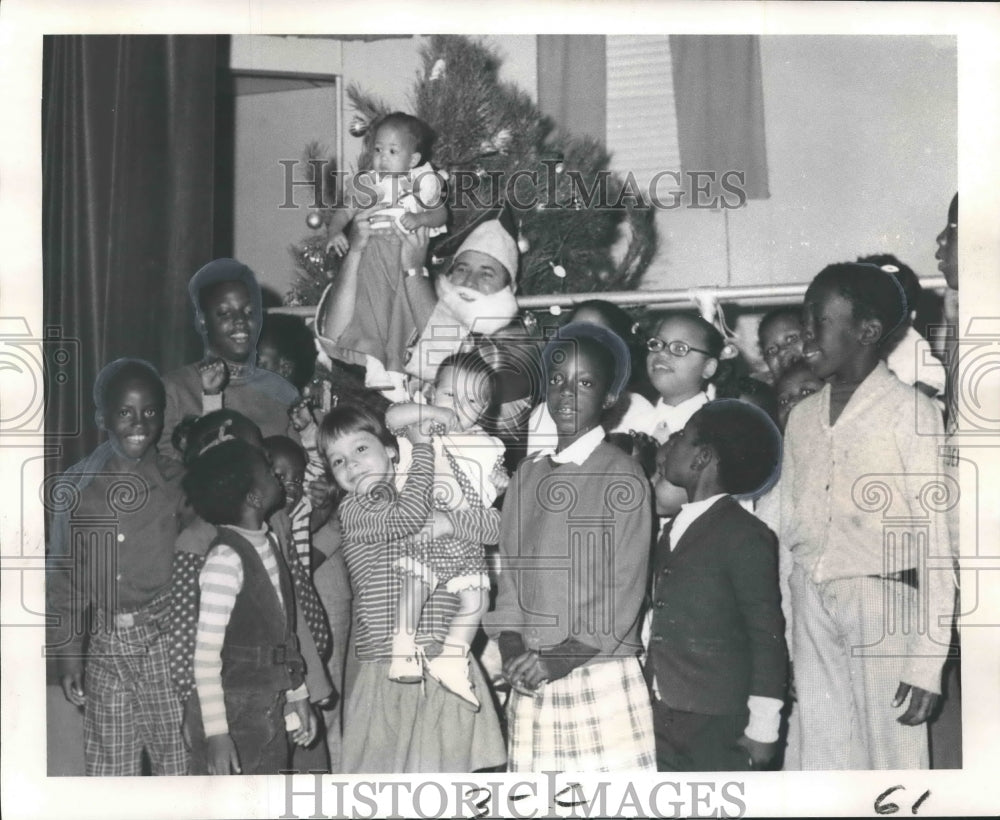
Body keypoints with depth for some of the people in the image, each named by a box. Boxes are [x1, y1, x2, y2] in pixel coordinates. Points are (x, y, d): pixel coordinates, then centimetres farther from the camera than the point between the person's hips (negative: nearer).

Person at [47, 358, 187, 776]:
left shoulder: (178, 482, -2)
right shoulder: (76, 487, 1)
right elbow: (64, 574, 6)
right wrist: (67, 651, 4)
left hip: (168, 638, -1)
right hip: (107, 645, 1)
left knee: (178, 762, 4)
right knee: (110, 767, 9)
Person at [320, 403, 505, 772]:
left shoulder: (436, 498, 14)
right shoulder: (352, 509, 1)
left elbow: (496, 526, 3)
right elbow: (408, 517, -16)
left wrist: (449, 522, -15)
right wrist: (422, 444, -6)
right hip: (387, 673, -3)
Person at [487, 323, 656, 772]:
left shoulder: (622, 476, -4)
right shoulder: (527, 475, 13)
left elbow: (625, 589, -7)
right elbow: (510, 573, 13)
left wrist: (560, 659, -13)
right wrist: (512, 647, -3)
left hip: (601, 679, -5)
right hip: (530, 684, 5)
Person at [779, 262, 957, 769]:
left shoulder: (910, 412, -5)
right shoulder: (802, 417, 12)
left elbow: (936, 541, -6)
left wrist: (927, 662, -11)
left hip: (881, 600, -5)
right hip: (810, 607, 5)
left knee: (892, 762, -4)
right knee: (818, 762, 5)